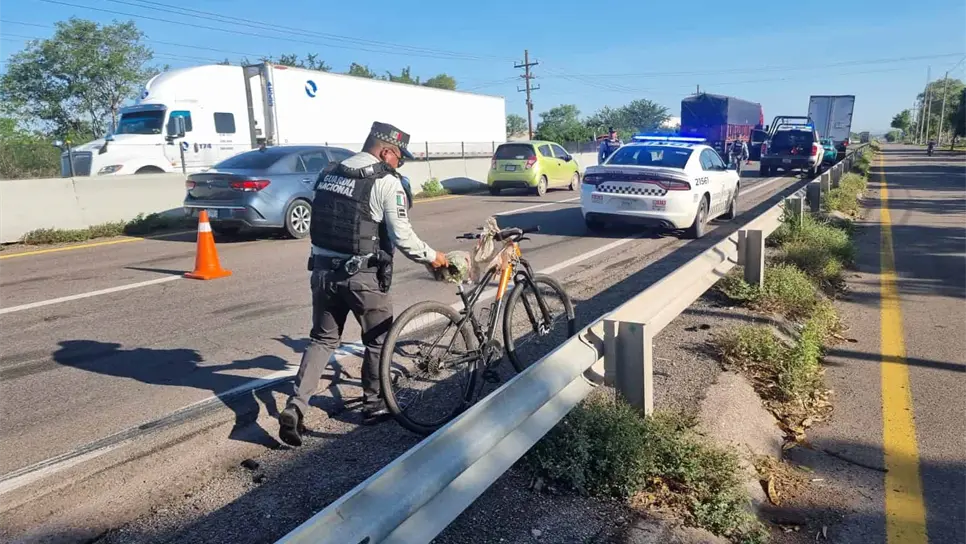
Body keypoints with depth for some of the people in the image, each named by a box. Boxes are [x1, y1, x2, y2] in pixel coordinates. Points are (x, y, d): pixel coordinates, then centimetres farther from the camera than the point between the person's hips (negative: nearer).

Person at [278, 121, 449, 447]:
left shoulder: (329, 174, 12)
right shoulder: (386, 181, -10)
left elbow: (323, 222, 17)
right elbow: (402, 237, -13)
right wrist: (431, 257, 3)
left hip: (323, 270, 6)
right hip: (362, 275, -6)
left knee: (322, 339, 16)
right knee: (378, 340, 14)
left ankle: (295, 407, 6)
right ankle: (374, 405, 26)